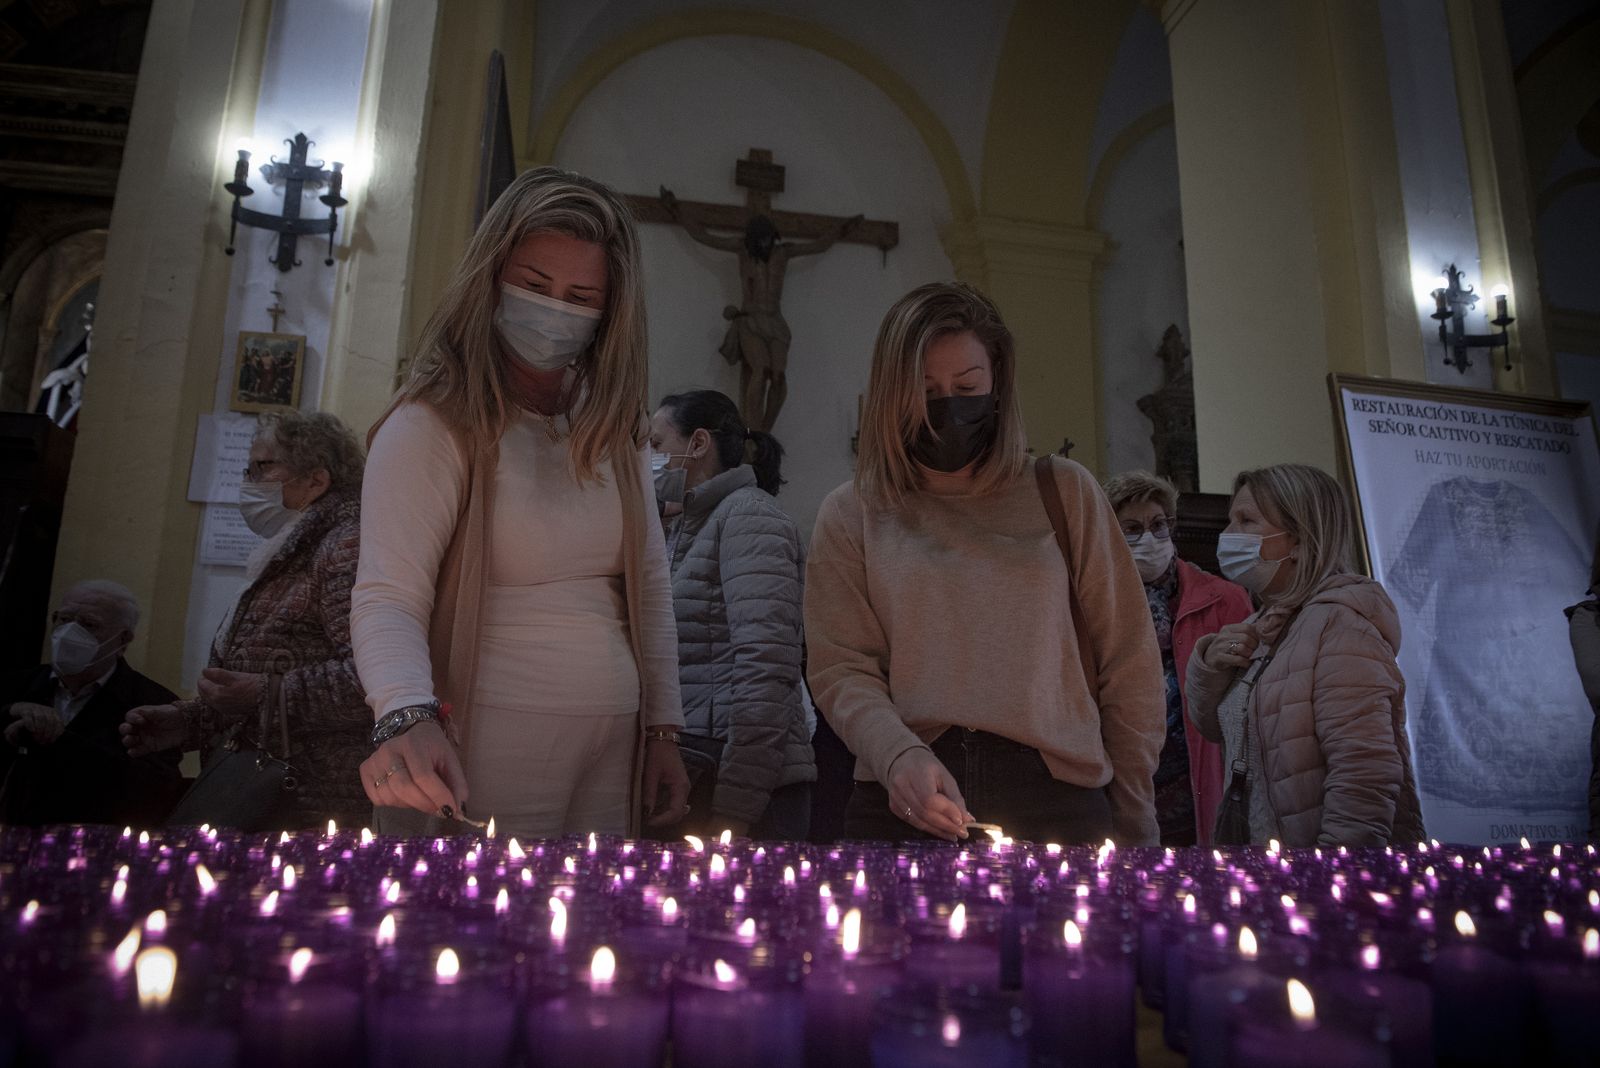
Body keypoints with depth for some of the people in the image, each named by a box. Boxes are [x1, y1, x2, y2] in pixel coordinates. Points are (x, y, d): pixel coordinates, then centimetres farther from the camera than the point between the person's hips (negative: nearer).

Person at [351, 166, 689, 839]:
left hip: (614, 753, 6)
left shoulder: (614, 428, 8)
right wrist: (407, 719, -36)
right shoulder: (433, 426, -10)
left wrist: (662, 731, 8)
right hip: (484, 762, -5)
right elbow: (387, 599, -17)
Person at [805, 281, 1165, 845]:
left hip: (1057, 797, 1)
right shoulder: (850, 515, 6)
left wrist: (1134, 829, 6)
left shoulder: (1066, 493, 7)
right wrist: (899, 755, -19)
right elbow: (840, 672, 0)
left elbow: (1128, 668, 7)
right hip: (905, 805, 0)